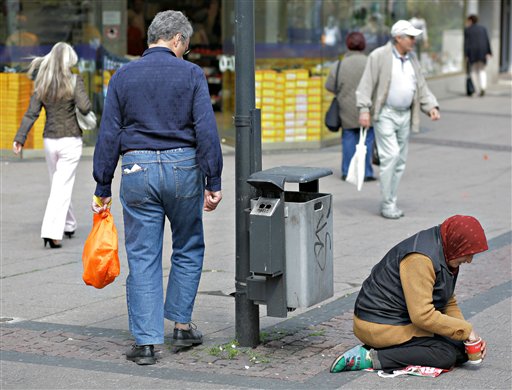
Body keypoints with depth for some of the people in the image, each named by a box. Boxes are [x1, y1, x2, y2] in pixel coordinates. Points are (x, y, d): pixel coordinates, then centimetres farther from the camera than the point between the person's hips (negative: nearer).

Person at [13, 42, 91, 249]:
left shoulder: (42, 84, 3)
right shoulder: (74, 81, -10)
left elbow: (31, 113, -2)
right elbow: (85, 107, -17)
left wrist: (20, 137, -3)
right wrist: (81, 90, 1)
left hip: (49, 140, 4)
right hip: (70, 140, -4)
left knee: (58, 184, 19)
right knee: (62, 187, -5)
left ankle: (68, 226, 33)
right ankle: (51, 232, -17)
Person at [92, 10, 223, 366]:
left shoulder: (123, 77, 5)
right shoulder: (191, 74, -1)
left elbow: (108, 135, 4)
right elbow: (206, 130, -8)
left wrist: (103, 188, 8)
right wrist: (213, 183, -5)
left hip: (137, 170, 1)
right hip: (182, 168, -1)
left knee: (142, 257, 4)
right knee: (188, 250, 18)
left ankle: (146, 342, 3)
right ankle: (182, 325, 21)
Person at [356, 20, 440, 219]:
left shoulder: (412, 59, 11)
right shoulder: (379, 56, -8)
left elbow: (422, 87, 16)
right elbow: (366, 84, -11)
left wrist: (432, 106, 1)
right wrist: (364, 110, -21)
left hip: (405, 115, 7)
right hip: (385, 114, -7)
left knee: (400, 161, 8)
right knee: (390, 156, -15)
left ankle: (390, 203, 16)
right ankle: (387, 204, -7)